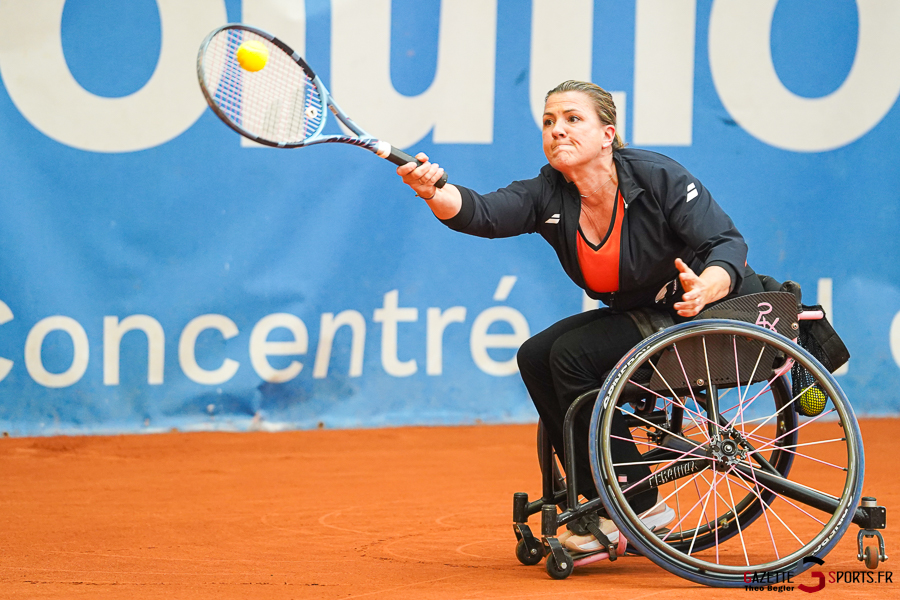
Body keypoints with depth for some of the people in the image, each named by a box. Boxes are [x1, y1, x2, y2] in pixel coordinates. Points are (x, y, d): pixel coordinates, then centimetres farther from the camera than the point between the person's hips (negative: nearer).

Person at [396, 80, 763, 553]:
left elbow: (728, 245, -25)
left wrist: (704, 289, -47)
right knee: (536, 356, -8)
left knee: (573, 355, -21)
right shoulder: (549, 195, -6)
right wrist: (434, 192, -46)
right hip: (644, 317, 8)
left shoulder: (658, 178, -21)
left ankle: (639, 506, -13)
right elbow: (481, 213, -24)